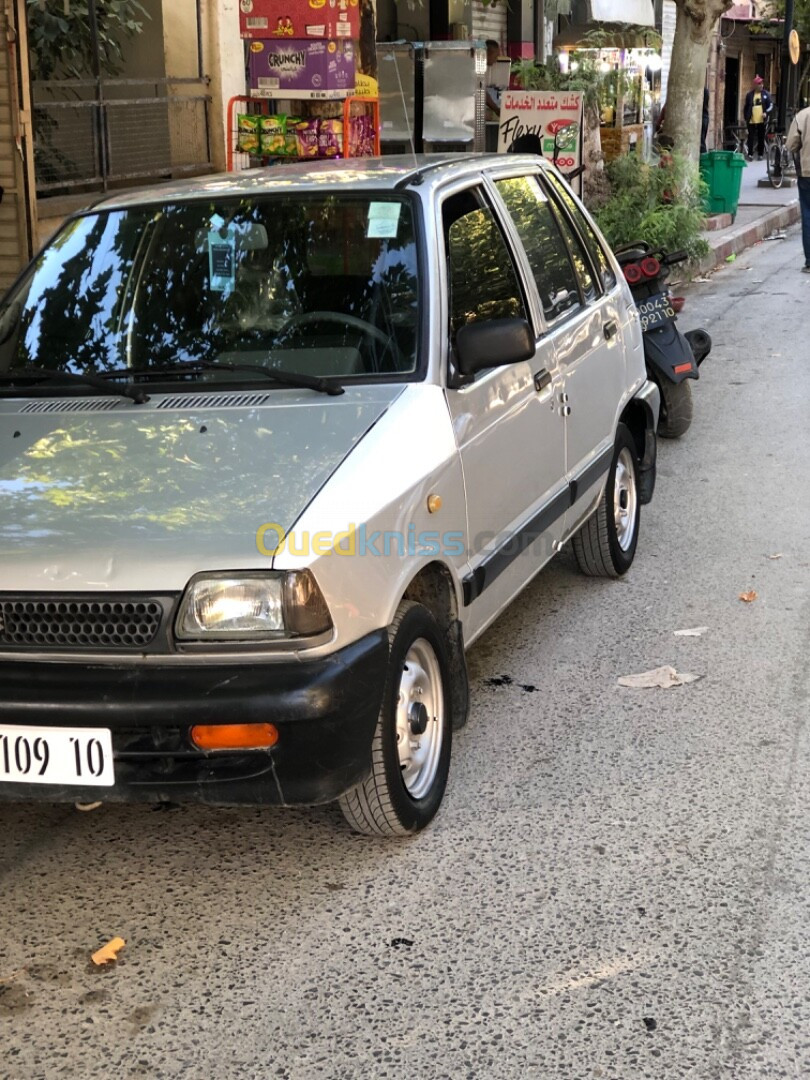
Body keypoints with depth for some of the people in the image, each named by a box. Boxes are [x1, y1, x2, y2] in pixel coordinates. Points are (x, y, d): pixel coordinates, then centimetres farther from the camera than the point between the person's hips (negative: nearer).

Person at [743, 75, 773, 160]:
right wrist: (745, 117, 4)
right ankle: (750, 154, 0)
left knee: (761, 138, 6)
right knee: (751, 137, -3)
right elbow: (746, 107, 11)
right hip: (751, 120, 0)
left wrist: (766, 113, -15)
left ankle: (760, 154, 14)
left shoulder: (766, 94, 4)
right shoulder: (749, 95, 4)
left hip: (762, 120, 0)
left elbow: (770, 105, 2)